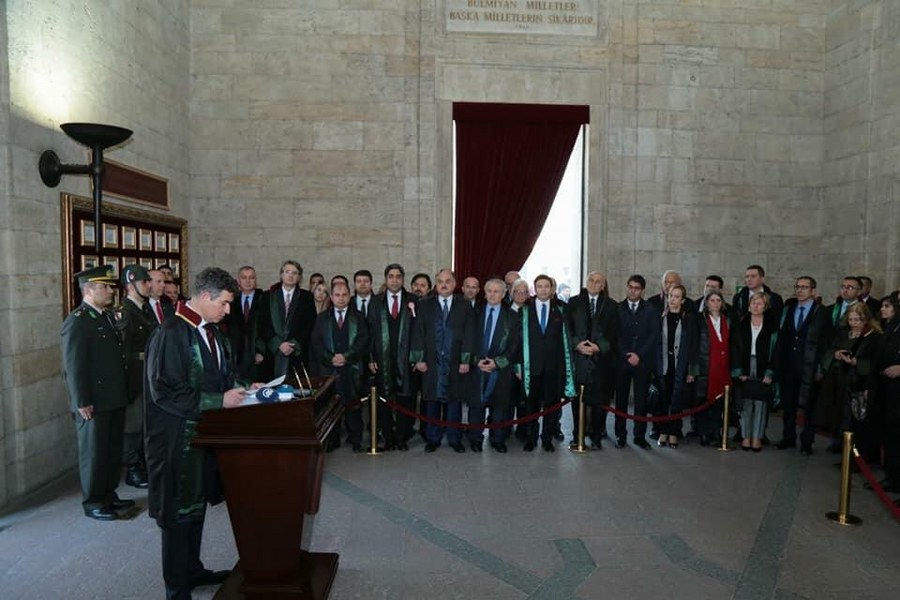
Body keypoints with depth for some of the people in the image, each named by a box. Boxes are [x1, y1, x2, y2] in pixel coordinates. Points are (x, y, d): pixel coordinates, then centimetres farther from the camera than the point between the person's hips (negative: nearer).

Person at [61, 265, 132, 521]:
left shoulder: (108, 316, 12)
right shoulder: (77, 321, -13)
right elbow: (73, 365, -17)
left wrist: (124, 393, 13)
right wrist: (82, 402, -18)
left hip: (115, 399, 8)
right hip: (94, 403, -8)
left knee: (113, 450, 16)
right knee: (93, 453, 5)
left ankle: (109, 495, 29)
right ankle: (93, 503, 19)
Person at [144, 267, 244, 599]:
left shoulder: (211, 331, 7)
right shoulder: (170, 335, -20)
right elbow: (166, 392, -24)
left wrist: (243, 387, -1)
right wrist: (220, 401, -22)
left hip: (205, 431, 8)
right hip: (178, 438, -8)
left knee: (197, 504, 20)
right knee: (180, 511, 5)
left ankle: (192, 569, 37)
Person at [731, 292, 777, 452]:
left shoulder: (772, 327, 3)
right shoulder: (741, 325, 6)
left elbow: (775, 351, -1)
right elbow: (735, 348, 3)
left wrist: (770, 373, -8)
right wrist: (738, 371, -5)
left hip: (763, 371, -1)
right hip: (745, 370, 1)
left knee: (760, 404, -1)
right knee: (745, 404, 2)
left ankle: (757, 438, 6)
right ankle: (746, 437, 10)